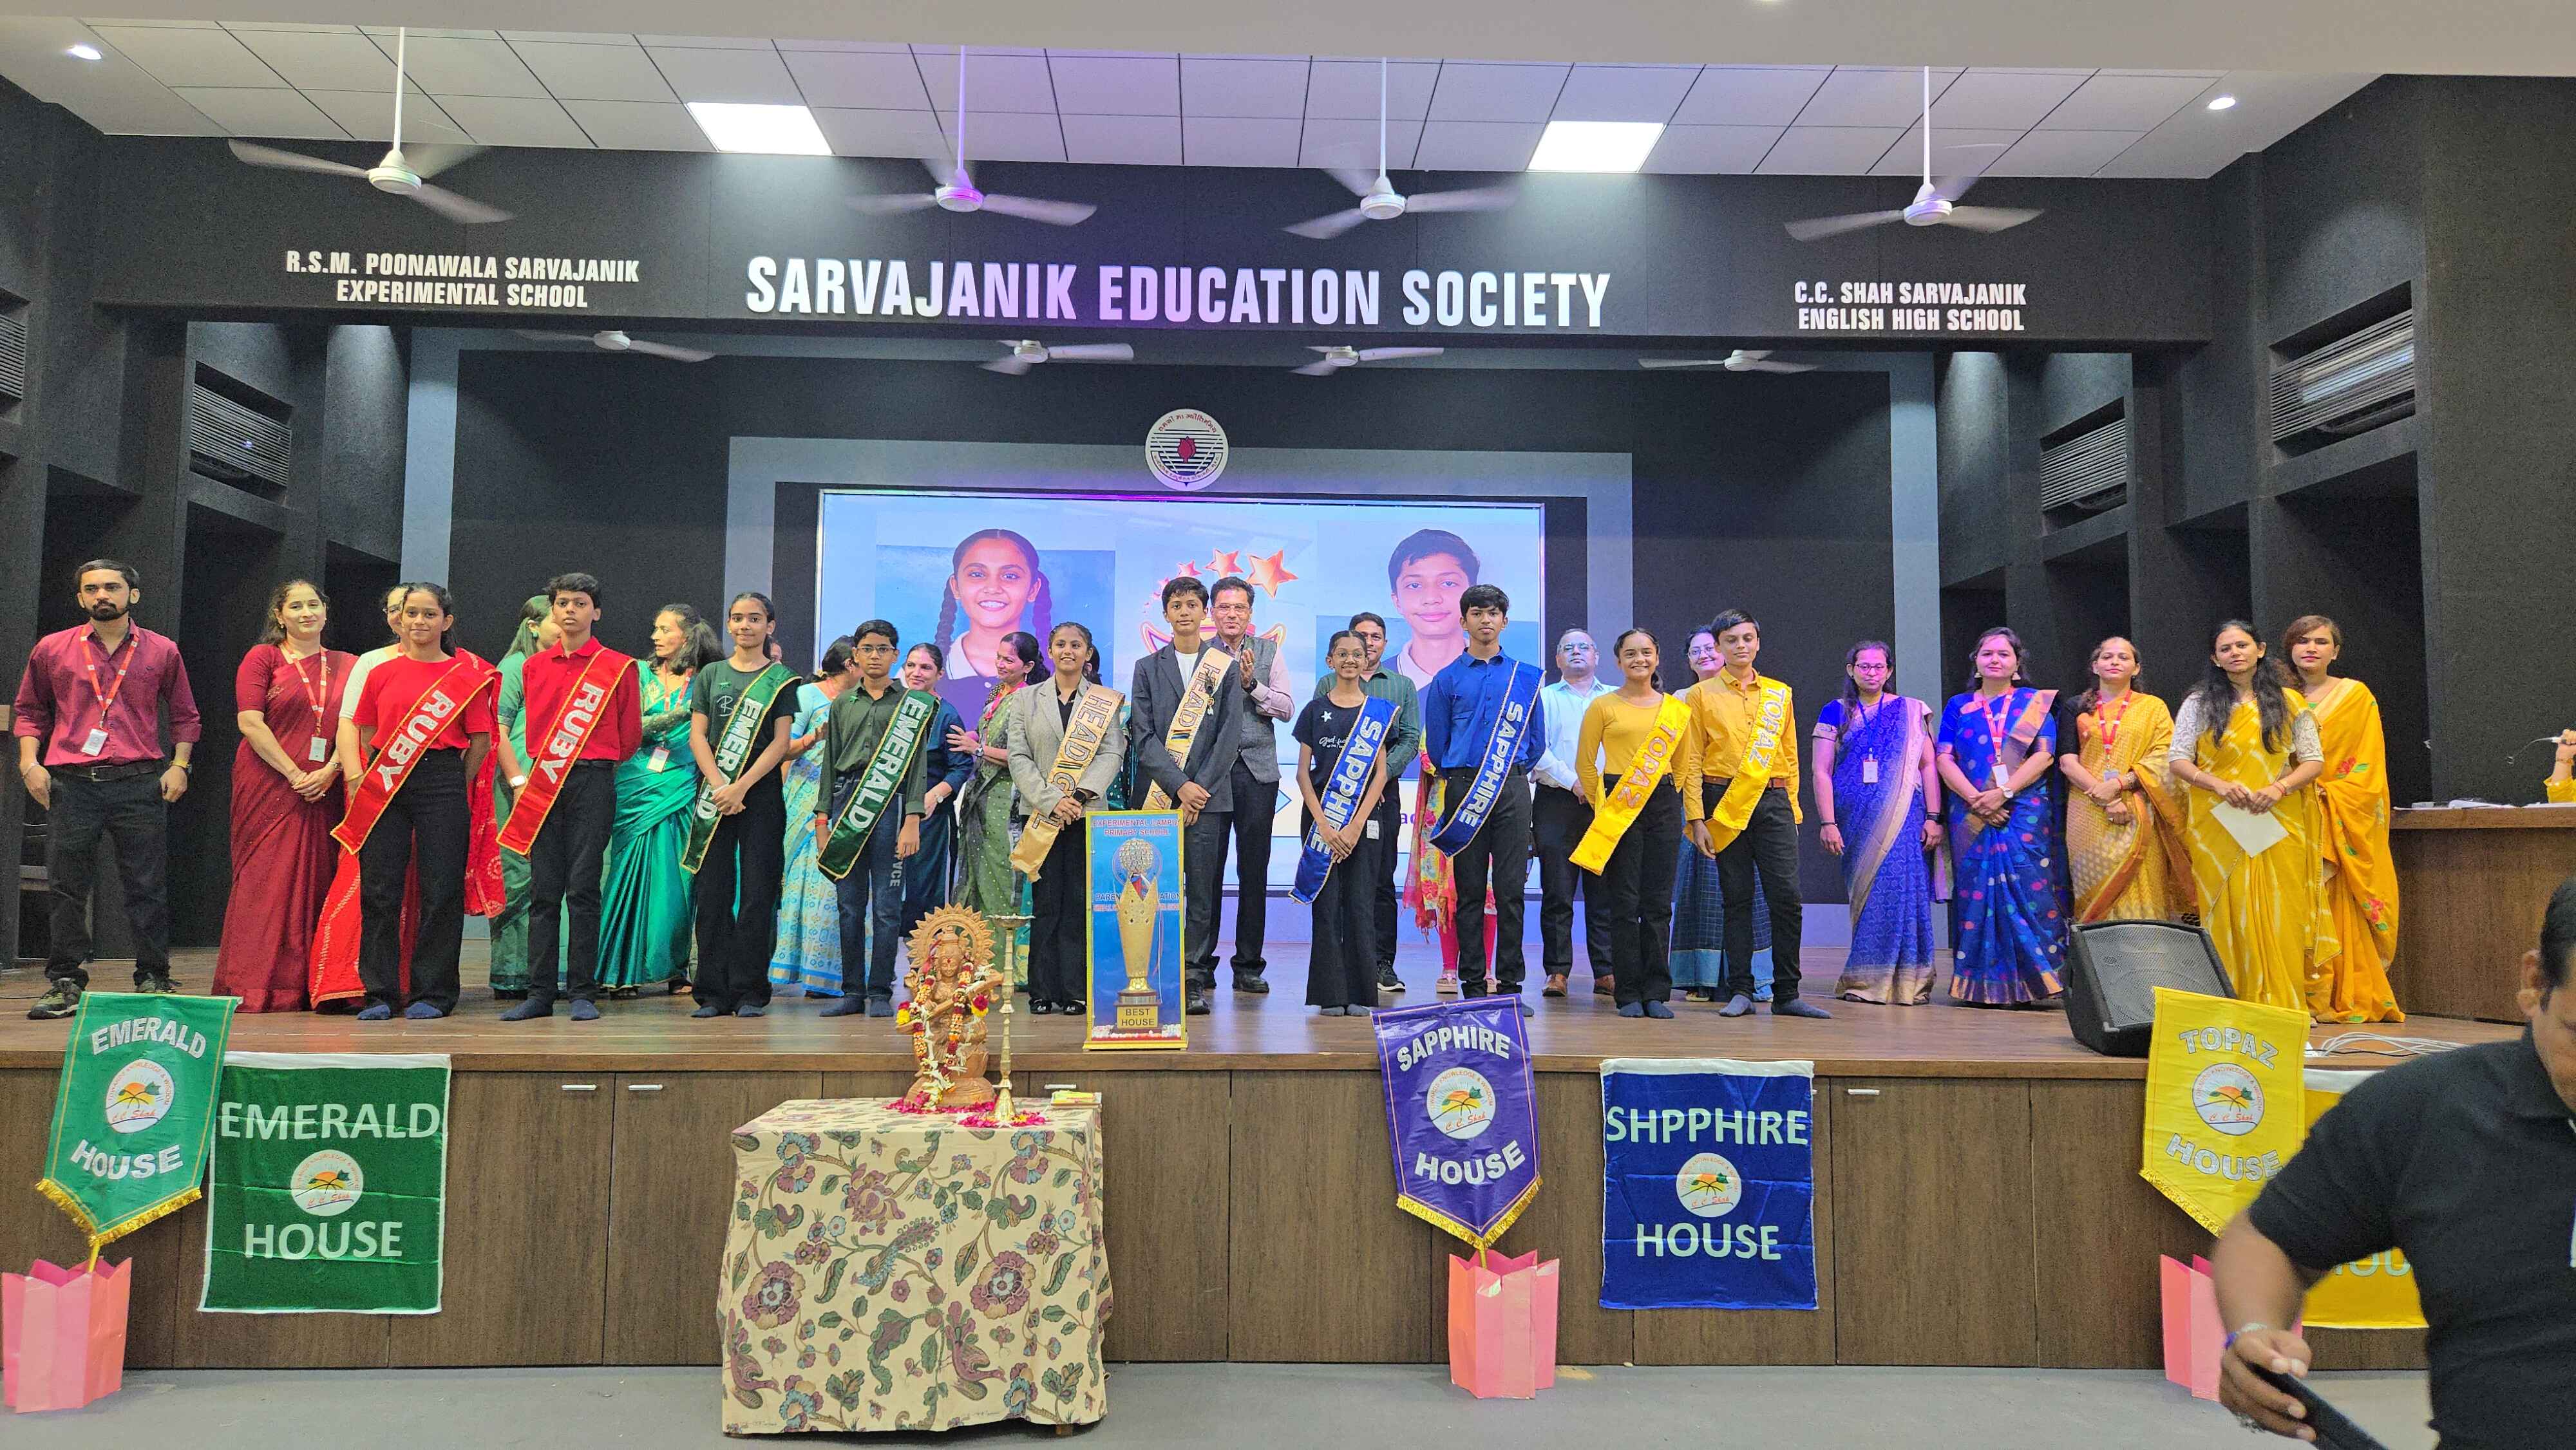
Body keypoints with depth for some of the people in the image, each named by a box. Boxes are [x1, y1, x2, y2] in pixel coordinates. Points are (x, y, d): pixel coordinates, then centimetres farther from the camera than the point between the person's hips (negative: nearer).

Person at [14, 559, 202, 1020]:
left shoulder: (162, 651, 8)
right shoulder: (52, 649, 10)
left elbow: (185, 715, 14)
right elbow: (29, 709, 17)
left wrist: (179, 764, 3)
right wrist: (30, 761, 4)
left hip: (140, 782, -1)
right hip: (70, 784, 1)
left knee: (148, 887, 0)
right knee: (66, 887, 3)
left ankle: (153, 980, 8)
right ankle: (65, 984, 13)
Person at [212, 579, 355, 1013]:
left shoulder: (346, 665, 13)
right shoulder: (262, 657, 4)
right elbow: (250, 721, -5)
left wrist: (329, 772, -9)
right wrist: (294, 774, -12)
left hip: (325, 792, 3)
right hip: (270, 786, -3)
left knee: (316, 879, 2)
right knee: (265, 879, -5)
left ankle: (308, 987, 7)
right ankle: (254, 989, -1)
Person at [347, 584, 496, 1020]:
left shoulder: (468, 674, 2)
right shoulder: (382, 673, 10)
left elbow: (481, 738, 3)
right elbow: (367, 734, 13)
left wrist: (456, 786, 0)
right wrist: (371, 780, 4)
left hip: (443, 782, -2)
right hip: (385, 787, 3)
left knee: (441, 890, -1)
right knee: (379, 890, 3)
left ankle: (432, 993, 9)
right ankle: (380, 993, 12)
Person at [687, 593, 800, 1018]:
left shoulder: (781, 678, 6)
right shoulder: (710, 674, 13)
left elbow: (780, 743, -2)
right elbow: (697, 736, 5)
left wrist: (741, 787, -12)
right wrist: (719, 787, -9)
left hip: (761, 794, -2)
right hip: (714, 795, 2)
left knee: (757, 894, -3)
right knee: (713, 893, 1)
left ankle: (750, 992, 3)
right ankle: (713, 994, 5)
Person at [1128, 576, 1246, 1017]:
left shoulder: (1226, 666, 8)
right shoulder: (1147, 668, 11)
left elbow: (1230, 736, 2)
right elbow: (1143, 736, 2)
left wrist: (1201, 788, -8)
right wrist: (1180, 785, -10)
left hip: (1209, 796, -1)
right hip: (1158, 797, 1)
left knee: (1202, 892, -2)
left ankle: (1195, 981, 3)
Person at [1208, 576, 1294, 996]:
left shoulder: (1268, 651, 10)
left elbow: (1286, 708, 3)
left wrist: (1251, 683, -10)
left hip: (1258, 770, 1)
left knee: (1254, 870, 3)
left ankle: (1249, 965, 10)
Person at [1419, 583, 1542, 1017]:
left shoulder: (1526, 677, 11)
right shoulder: (1447, 679, 8)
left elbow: (1535, 739, 15)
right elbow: (1436, 743, 11)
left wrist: (1511, 771, 12)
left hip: (1513, 790, 0)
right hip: (1463, 791, 0)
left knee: (1511, 890, -2)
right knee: (1469, 891, 2)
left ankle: (1510, 985, 3)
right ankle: (1472, 985, 7)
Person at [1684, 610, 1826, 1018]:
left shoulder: (1780, 694, 14)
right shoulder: (1703, 695, 6)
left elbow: (1790, 757, 17)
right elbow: (1691, 760, 2)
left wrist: (1791, 810, 11)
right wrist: (1696, 818, -5)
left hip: (1773, 801, 2)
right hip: (1724, 801, -2)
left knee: (1787, 896, -5)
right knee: (1737, 898, 1)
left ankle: (1787, 994, 3)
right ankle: (1740, 991, 9)